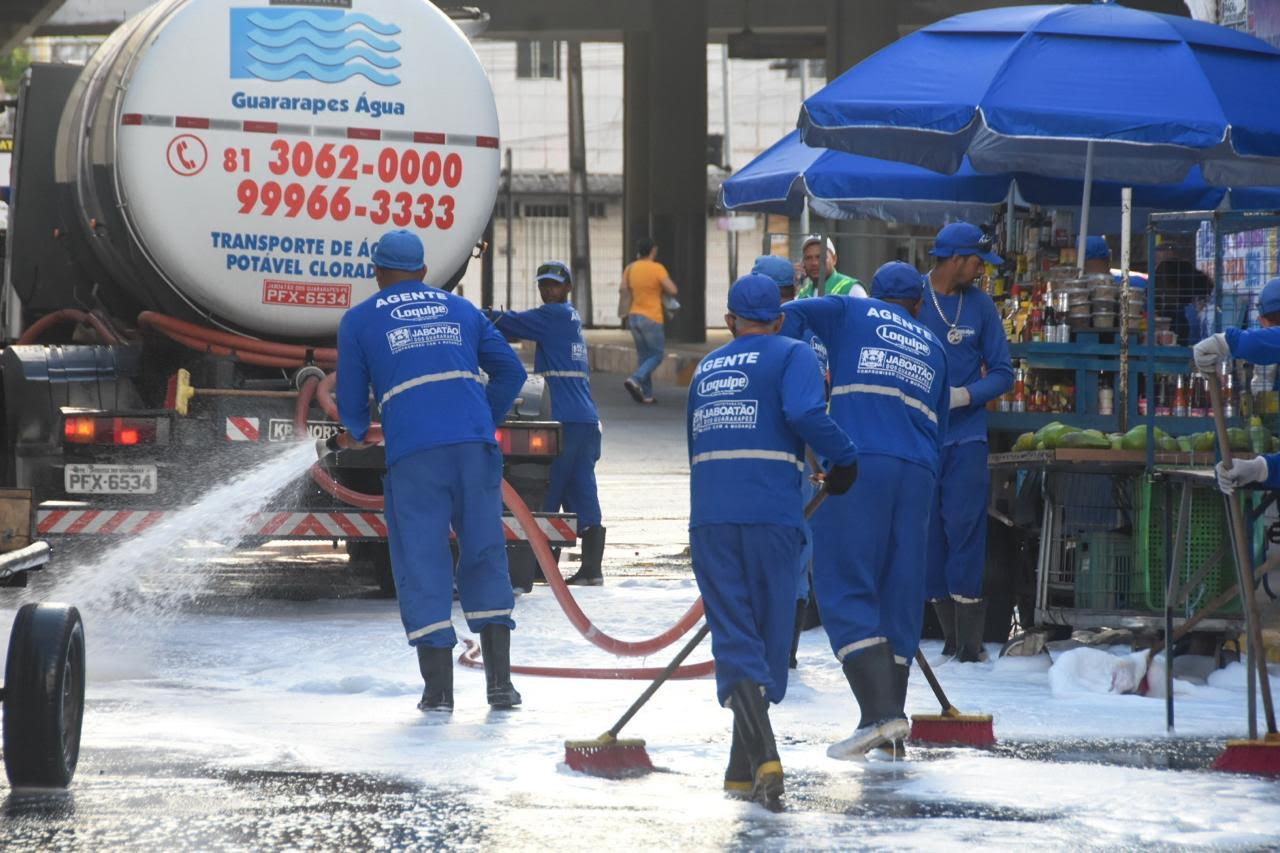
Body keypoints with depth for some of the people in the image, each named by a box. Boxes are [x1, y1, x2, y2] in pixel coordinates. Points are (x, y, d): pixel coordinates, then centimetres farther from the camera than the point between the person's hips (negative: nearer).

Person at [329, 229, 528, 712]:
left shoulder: (359, 320, 13)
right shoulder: (459, 309, 21)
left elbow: (352, 401, 15)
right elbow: (510, 370, 19)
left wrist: (357, 435, 37)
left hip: (413, 455, -2)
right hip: (475, 446, 2)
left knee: (421, 562, 3)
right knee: (485, 556, 9)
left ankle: (438, 688, -2)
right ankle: (500, 681, 3)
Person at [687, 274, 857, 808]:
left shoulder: (706, 369, 21)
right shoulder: (792, 356, 4)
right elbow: (804, 414, -14)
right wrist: (844, 459, -1)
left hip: (709, 518, 3)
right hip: (771, 517, -3)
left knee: (734, 640, -1)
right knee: (770, 638, 9)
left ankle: (762, 758, -21)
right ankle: (744, 767, 10)